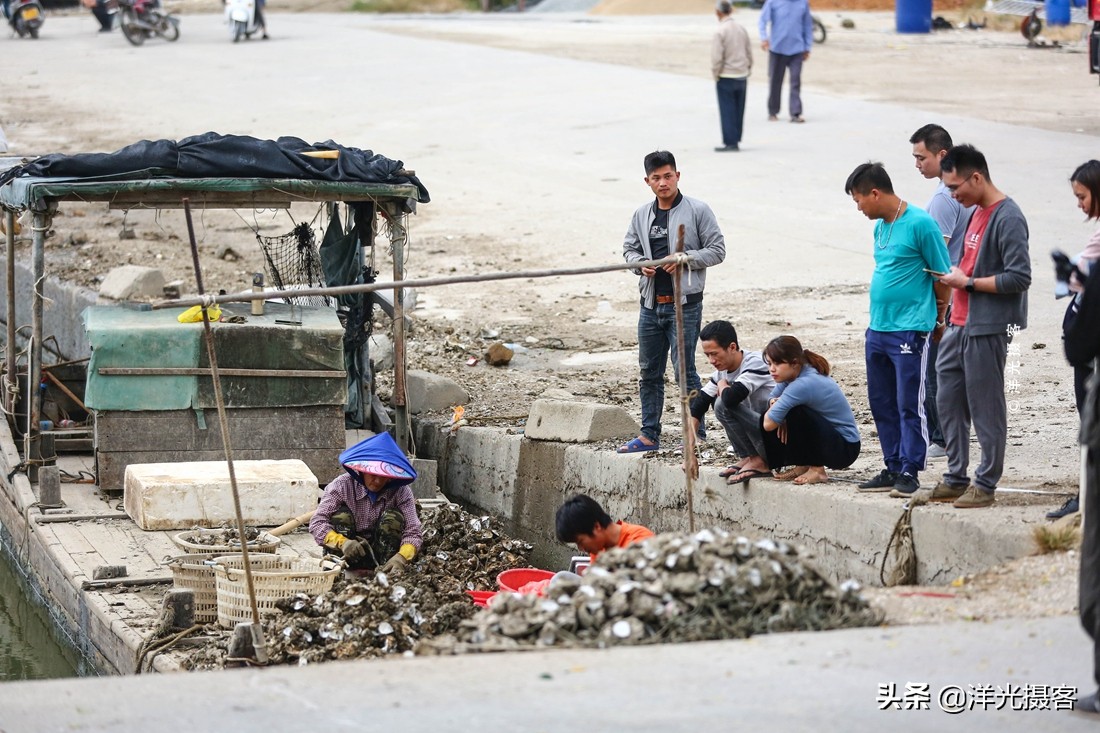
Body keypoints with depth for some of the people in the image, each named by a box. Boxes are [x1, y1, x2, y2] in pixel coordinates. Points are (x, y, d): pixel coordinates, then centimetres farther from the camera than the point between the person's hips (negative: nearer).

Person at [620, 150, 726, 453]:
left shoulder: (697, 211, -4)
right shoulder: (641, 215, 9)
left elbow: (717, 251, -3)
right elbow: (629, 249, 18)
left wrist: (685, 259, -17)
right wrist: (640, 264, -4)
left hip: (684, 304, -5)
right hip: (650, 304, 5)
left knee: (684, 369, -6)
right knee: (649, 371, 10)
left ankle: (696, 432, 3)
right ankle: (649, 435, 19)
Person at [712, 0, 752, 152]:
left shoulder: (720, 31, -16)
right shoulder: (741, 28, 3)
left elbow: (717, 57, -17)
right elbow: (749, 52, 9)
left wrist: (716, 74, -3)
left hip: (726, 77, -6)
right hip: (742, 76, 6)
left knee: (727, 111, 1)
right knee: (739, 110, 12)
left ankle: (730, 142, 0)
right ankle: (736, 140, 17)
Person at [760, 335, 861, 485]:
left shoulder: (804, 385, -28)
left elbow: (769, 424, -28)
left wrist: (776, 404, -7)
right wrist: (775, 404, -15)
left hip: (845, 449, -9)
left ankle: (816, 469, -12)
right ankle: (803, 464, 10)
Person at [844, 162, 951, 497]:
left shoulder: (920, 224, -12)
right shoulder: (880, 226, 13)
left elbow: (942, 278, -8)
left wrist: (939, 322, 2)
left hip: (910, 331, -9)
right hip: (877, 330, 9)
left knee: (909, 405, -4)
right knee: (882, 404, 12)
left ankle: (910, 472, 2)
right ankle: (893, 469, 20)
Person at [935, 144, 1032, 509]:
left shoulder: (1008, 219, -15)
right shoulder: (975, 212, 14)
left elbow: (1019, 278, -21)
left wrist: (968, 282, -16)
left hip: (988, 328, -9)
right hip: (960, 325, 9)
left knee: (986, 407, -2)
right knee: (949, 400, 12)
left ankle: (986, 484, 6)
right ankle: (956, 478, 21)